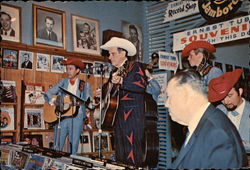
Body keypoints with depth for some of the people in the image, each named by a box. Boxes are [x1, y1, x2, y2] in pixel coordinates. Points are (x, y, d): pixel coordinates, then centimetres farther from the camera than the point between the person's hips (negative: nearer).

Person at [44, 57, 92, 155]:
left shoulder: (84, 85, 6)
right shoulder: (63, 82, 12)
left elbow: (88, 103, 1)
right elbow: (47, 94, 12)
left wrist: (91, 103, -21)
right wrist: (52, 101, -8)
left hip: (77, 118, -1)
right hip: (61, 116, 2)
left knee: (73, 148, 1)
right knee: (57, 147, 2)